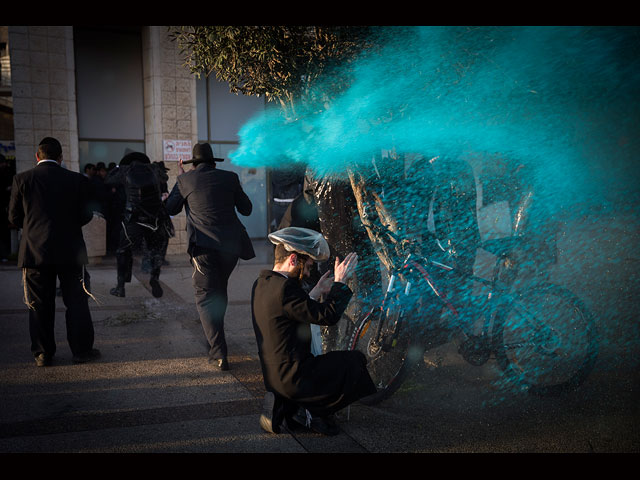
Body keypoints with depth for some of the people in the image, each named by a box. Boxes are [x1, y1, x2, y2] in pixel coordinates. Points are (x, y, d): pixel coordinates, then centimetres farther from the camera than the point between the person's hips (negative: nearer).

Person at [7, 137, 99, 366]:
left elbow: (14, 217, 2)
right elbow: (85, 215, -1)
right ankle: (82, 350, 14)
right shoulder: (77, 180, -3)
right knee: (76, 302, 8)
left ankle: (43, 353, 16)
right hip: (70, 252, 0)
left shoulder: (22, 179, -2)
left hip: (35, 252, 1)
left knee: (39, 304, 9)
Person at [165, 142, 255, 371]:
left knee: (205, 297, 2)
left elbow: (170, 209, 15)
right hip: (231, 245, 4)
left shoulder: (185, 179, 2)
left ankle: (219, 353, -9)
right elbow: (246, 209, 12)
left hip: (204, 247, -3)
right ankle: (216, 338, 42)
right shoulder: (229, 177, 7)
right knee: (219, 290, 24)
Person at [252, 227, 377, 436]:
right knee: (356, 360, 7)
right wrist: (340, 282, -14)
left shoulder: (261, 284, 6)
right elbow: (328, 316, -22)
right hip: (293, 378, -9)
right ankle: (312, 411, 6)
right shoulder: (285, 287, -24)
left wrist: (317, 292, 15)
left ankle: (284, 405, 14)